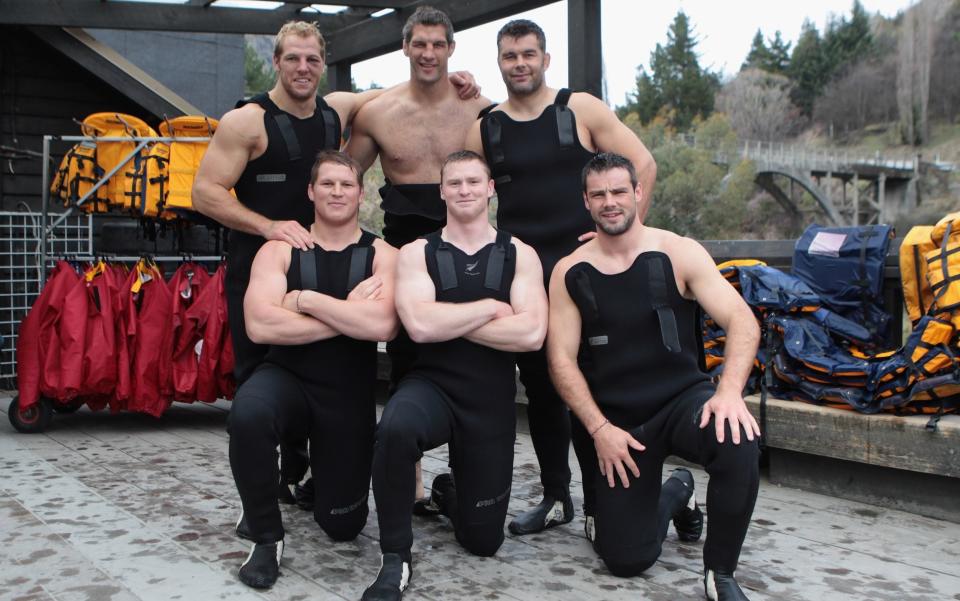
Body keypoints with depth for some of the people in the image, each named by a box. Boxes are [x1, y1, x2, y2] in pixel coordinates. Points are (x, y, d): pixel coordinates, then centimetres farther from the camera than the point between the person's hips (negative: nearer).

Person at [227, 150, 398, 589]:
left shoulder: (382, 255, -3)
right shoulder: (278, 251, -3)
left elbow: (382, 325, -22)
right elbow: (260, 326, -19)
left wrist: (305, 298, -19)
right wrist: (350, 315, -18)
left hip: (350, 397, 1)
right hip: (288, 380, -1)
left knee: (342, 526, 5)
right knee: (247, 413, -38)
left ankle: (319, 478, 44)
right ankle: (266, 536, -12)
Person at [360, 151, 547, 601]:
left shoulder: (519, 255, 1)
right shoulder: (417, 253, 0)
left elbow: (530, 333, -15)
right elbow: (419, 326, -18)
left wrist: (448, 321, -14)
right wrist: (491, 307, -11)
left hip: (491, 401, 2)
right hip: (432, 386, -1)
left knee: (482, 541, 9)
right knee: (395, 428, -40)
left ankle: (449, 495, 46)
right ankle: (395, 559, -19)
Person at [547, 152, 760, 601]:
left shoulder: (678, 253, -5)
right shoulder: (569, 273, 0)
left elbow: (742, 322, -12)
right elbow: (562, 362, -2)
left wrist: (729, 391, -29)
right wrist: (600, 429, -13)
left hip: (683, 398, -1)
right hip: (615, 420, 2)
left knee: (738, 444, -36)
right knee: (626, 561, -3)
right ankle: (675, 495, 32)